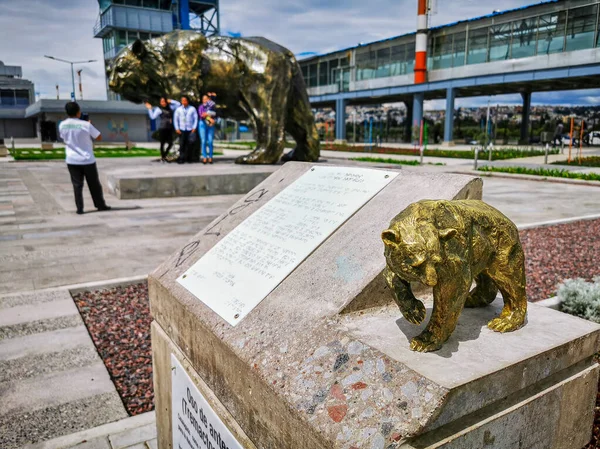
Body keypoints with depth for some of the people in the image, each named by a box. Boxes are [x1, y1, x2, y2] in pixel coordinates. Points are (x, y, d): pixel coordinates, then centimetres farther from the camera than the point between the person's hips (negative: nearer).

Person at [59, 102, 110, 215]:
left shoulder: (62, 125, 0)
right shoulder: (86, 125, -13)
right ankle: (100, 205, 19)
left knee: (77, 185, 6)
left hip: (72, 160, 3)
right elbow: (98, 137, -3)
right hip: (87, 159, -3)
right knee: (94, 184, 10)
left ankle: (79, 208, 2)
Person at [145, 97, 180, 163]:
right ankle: (162, 158, 11)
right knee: (162, 143, -1)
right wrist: (150, 109, -15)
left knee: (170, 143, 4)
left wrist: (170, 101, 10)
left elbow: (178, 104, 16)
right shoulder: (159, 109, -2)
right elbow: (153, 117, -11)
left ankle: (164, 156, 21)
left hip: (169, 128, 5)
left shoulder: (170, 107, 11)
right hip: (162, 128, -5)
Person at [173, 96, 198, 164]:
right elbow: (176, 119, 10)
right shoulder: (178, 109, 8)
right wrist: (177, 128, 1)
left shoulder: (192, 109, 4)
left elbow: (196, 118, 4)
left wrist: (194, 128, -4)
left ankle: (189, 158, 12)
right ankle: (181, 158, -1)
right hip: (182, 130, 1)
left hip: (190, 130, -1)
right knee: (182, 144, -4)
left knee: (190, 144, 1)